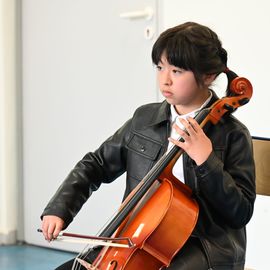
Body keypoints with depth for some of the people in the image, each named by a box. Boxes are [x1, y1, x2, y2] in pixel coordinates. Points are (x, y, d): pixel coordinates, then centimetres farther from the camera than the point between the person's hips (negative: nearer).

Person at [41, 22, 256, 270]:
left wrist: (206, 159, -24)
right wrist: (59, 209, 1)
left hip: (207, 247, -5)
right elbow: (96, 165, 15)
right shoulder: (144, 119, 6)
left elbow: (242, 212, -13)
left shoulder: (232, 135, -9)